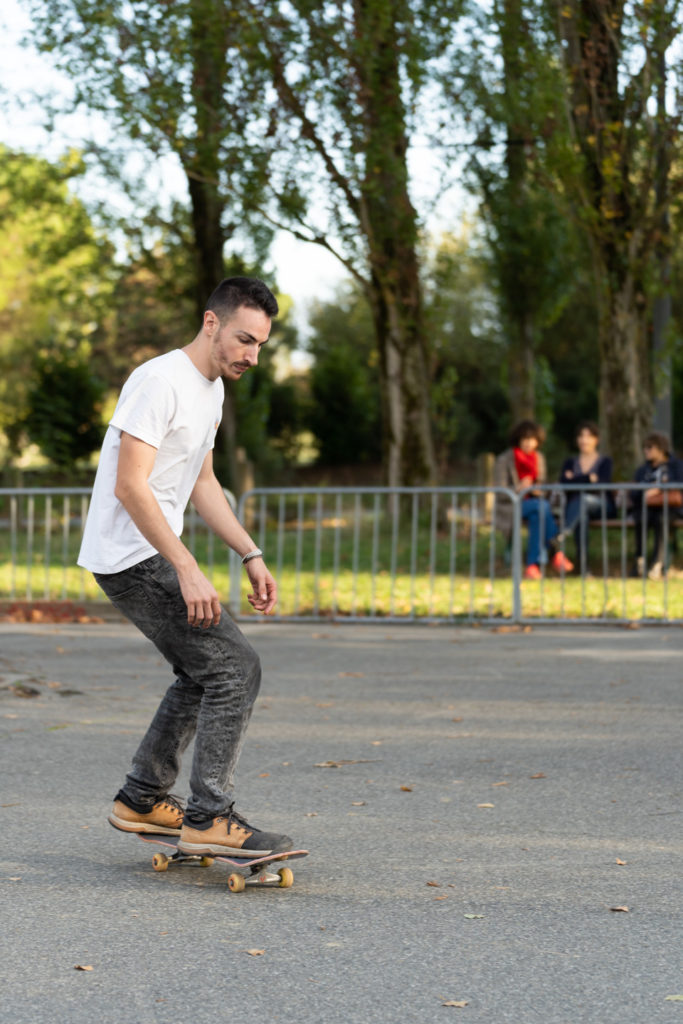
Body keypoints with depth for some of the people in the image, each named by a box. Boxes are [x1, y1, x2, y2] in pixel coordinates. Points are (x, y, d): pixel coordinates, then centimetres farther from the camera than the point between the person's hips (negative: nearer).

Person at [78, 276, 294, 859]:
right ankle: (209, 819, -12)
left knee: (203, 673, 21)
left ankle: (143, 799, 28)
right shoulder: (160, 381, -18)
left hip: (155, 558, 11)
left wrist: (251, 556, 15)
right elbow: (130, 487, -25)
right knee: (235, 667, -14)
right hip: (132, 558, -11)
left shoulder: (212, 389, 14)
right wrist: (188, 570, -30)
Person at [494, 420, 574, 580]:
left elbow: (542, 482, 18)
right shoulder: (504, 460, -2)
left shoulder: (539, 457, 13)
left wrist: (537, 490, -7)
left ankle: (533, 566, -42)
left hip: (533, 501, 4)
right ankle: (554, 552, -41)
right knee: (542, 506, -35)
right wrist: (518, 488, -26)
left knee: (536, 517, -36)